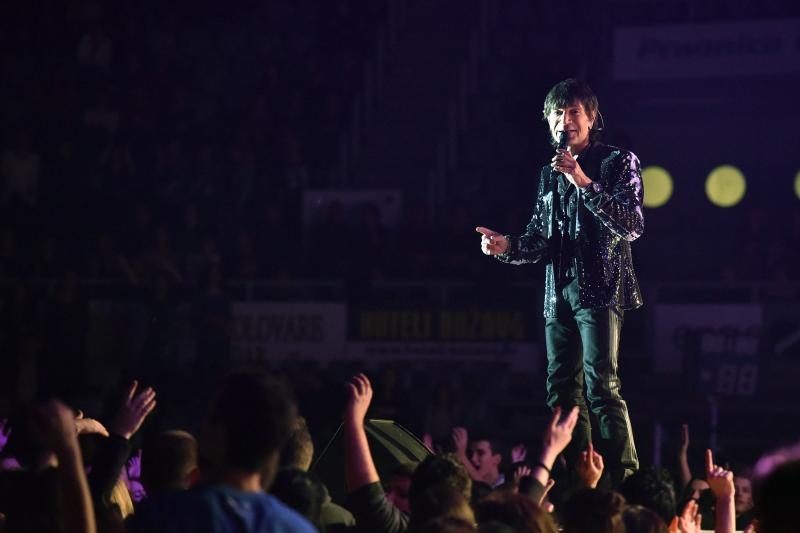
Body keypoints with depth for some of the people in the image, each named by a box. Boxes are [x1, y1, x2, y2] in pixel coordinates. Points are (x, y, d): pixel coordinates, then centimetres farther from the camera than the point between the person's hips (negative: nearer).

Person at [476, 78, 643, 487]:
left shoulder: (617, 162, 0)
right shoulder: (550, 174, 18)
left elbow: (631, 226, -12)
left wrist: (585, 183, -18)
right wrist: (508, 246, -2)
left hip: (600, 290, -7)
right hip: (559, 294, 7)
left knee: (601, 387, -16)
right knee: (563, 391, 6)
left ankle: (623, 479, -16)